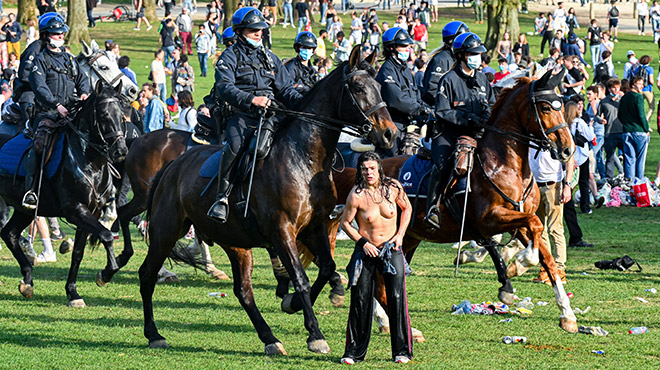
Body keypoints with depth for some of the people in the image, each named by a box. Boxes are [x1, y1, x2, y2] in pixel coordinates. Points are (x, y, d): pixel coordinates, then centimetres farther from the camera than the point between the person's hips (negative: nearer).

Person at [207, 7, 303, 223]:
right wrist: (251, 99, -25)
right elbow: (224, 88, -11)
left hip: (268, 116, 5)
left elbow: (286, 90, 23)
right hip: (239, 115, -5)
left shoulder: (270, 58, 24)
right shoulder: (230, 57, 6)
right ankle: (222, 197, -27)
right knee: (235, 144, -33)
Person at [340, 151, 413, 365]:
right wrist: (363, 243, -13)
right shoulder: (356, 195, -12)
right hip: (366, 250, -1)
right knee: (360, 300, -2)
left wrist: (400, 234, 0)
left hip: (392, 249, 1)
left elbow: (407, 208, 11)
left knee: (397, 297, -6)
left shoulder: (393, 187, -6)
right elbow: (345, 223, -2)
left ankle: (402, 351, 1)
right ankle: (354, 351, 8)